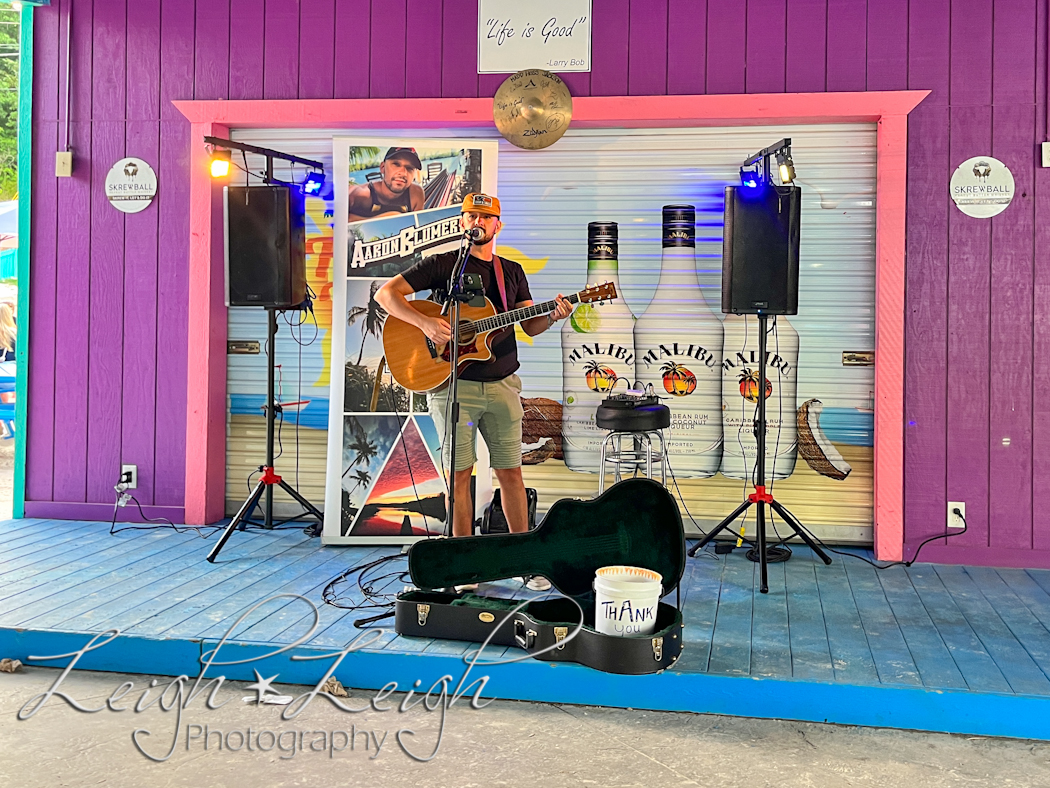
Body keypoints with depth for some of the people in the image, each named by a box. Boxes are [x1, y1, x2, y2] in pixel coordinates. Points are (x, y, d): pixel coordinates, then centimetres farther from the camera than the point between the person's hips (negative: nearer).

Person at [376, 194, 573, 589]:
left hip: (502, 386, 3)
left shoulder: (512, 271, 15)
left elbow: (530, 325, 10)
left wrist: (553, 317, -12)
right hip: (454, 383, -3)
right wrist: (425, 323, -19)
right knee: (460, 472, 2)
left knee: (511, 472, 6)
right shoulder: (442, 264, 2)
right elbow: (385, 293, -5)